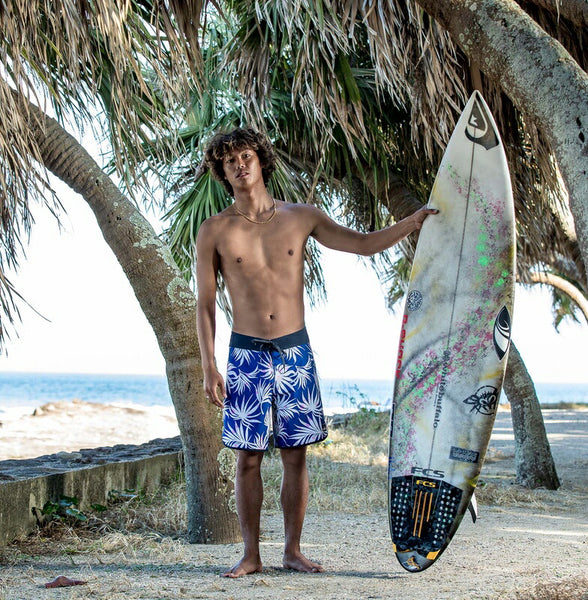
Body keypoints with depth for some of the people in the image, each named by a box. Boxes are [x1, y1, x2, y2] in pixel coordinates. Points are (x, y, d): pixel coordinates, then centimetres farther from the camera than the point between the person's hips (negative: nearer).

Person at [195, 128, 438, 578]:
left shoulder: (302, 217, 4)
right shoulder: (215, 231, -1)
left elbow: (365, 244, 10)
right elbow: (205, 305, 0)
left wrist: (417, 219, 0)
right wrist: (209, 367, -7)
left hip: (296, 353, 2)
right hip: (247, 355, -1)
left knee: (296, 456, 4)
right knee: (248, 459, 1)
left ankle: (293, 550, 14)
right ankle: (251, 555, 11)